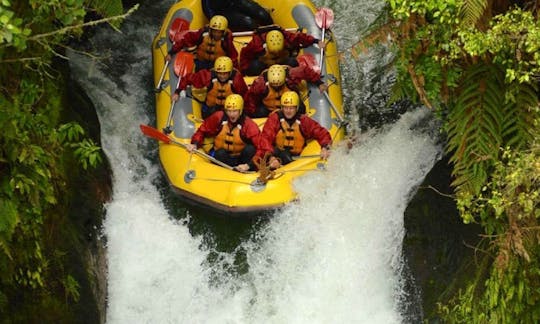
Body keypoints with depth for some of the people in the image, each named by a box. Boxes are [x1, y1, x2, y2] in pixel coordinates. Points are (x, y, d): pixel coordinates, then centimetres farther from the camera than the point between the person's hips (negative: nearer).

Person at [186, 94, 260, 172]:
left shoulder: (248, 124, -17)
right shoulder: (218, 117, -10)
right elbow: (202, 131, 3)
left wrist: (249, 165, -38)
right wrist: (195, 144, -17)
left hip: (240, 158, -1)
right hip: (221, 157, 1)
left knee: (250, 149, -30)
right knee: (220, 153, -32)